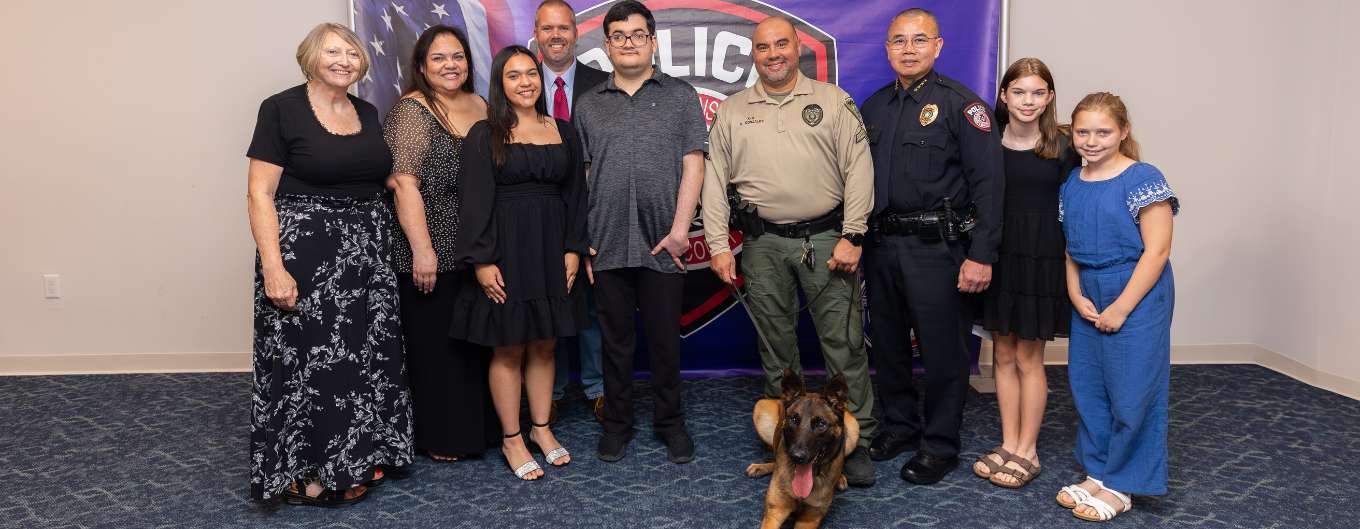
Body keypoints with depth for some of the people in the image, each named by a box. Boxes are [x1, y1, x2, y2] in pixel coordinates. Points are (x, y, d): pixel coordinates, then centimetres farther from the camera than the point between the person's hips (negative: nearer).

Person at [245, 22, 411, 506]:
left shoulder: (368, 114, 11)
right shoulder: (281, 109, -7)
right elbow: (260, 194, -11)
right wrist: (273, 268, -20)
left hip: (366, 253, 6)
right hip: (304, 253, -6)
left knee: (362, 357, 12)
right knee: (306, 360, 1)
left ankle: (352, 461, 28)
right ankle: (305, 470, 18)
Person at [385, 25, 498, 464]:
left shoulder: (480, 107, 12)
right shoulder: (410, 112, -8)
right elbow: (404, 185, -15)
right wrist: (422, 250, -20)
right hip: (433, 253, -6)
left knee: (477, 340, 13)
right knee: (435, 343, 4)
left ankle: (479, 425, 28)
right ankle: (439, 436, 17)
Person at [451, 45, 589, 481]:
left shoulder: (563, 131, 10)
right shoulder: (484, 135, -2)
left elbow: (576, 194, 9)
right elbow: (475, 200, -7)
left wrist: (573, 248, 1)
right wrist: (482, 260, -13)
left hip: (552, 250, 4)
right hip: (506, 251, -3)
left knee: (544, 344, 11)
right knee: (508, 348, 3)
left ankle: (541, 428, 25)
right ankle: (512, 439, 16)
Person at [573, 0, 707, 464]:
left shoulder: (680, 97, 6)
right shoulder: (589, 105, 12)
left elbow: (693, 164, -1)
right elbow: (579, 176, 10)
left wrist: (680, 228, -10)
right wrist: (580, 238, 3)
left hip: (663, 245, -2)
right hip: (606, 246, 2)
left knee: (665, 339, 6)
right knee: (615, 339, 10)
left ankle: (671, 423, 21)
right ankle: (617, 423, 23)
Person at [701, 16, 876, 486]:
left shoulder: (834, 101, 4)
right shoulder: (731, 112, 9)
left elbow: (858, 170, -2)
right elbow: (715, 182, 7)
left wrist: (852, 237, -9)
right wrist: (718, 246, 0)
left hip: (827, 239, -2)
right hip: (763, 244, 2)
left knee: (845, 344, -1)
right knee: (776, 347, 10)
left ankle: (856, 442, 9)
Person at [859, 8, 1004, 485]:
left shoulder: (961, 104, -6)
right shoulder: (873, 107, 12)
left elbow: (988, 182, -12)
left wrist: (981, 255, -18)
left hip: (936, 248, -6)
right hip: (881, 245, 6)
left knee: (942, 350, 3)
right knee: (887, 343, 15)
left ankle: (939, 446, 18)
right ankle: (899, 425, 33)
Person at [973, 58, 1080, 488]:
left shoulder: (1061, 148, -4)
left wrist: (1070, 264, -7)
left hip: (1041, 259, -3)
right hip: (997, 257, 3)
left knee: (1028, 358, 5)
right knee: (1003, 354, 10)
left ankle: (1027, 450, 18)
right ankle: (1009, 444, 23)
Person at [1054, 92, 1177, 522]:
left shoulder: (1143, 179, -12)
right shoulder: (1072, 184, 8)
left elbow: (1157, 250, -15)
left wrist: (1121, 308, -16)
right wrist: (1077, 296, -1)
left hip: (1136, 297, -7)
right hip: (1087, 299, 7)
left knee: (1131, 392, 0)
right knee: (1087, 387, 11)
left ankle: (1119, 487, 13)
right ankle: (1097, 475, 26)